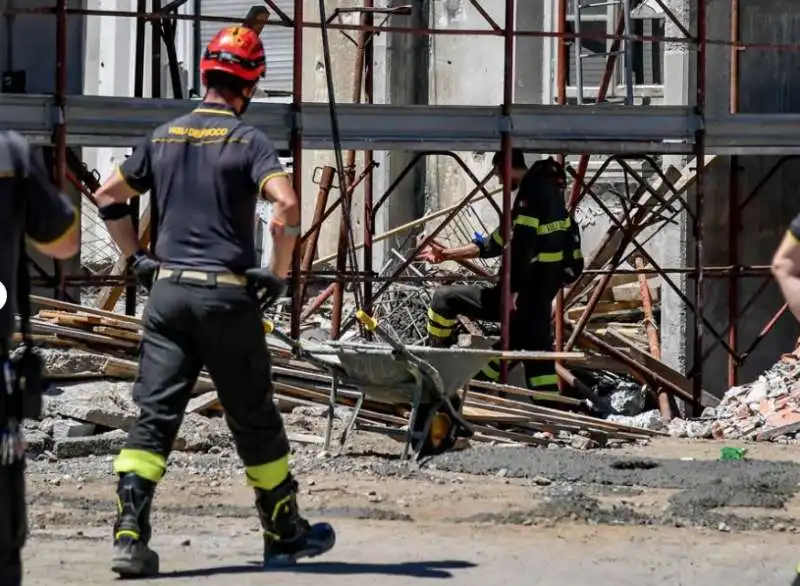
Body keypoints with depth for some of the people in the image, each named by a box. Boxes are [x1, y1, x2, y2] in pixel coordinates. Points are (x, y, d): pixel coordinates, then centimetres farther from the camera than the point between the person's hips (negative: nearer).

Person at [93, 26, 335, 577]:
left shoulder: (164, 137, 10)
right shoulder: (248, 140, -6)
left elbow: (108, 196, 18)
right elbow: (287, 206, -20)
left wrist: (136, 257, 20)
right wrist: (280, 270, -6)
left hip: (166, 290, 4)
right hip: (226, 294, -4)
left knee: (154, 415, 0)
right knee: (254, 418, 9)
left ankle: (130, 536, -13)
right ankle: (285, 533, 22)